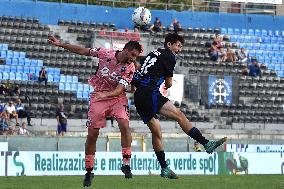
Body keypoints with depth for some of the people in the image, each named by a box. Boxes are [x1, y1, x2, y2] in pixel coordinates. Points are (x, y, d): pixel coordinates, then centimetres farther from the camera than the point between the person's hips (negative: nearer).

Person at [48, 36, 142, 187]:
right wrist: (60, 44, 1)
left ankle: (126, 163, -12)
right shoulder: (105, 53, -9)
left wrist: (106, 94, -41)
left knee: (124, 126, -23)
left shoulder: (130, 68, -13)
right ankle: (88, 171, 12)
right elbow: (83, 51, 2)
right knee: (92, 135, -2)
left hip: (117, 98, 0)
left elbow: (119, 89, -23)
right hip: (97, 97, 1)